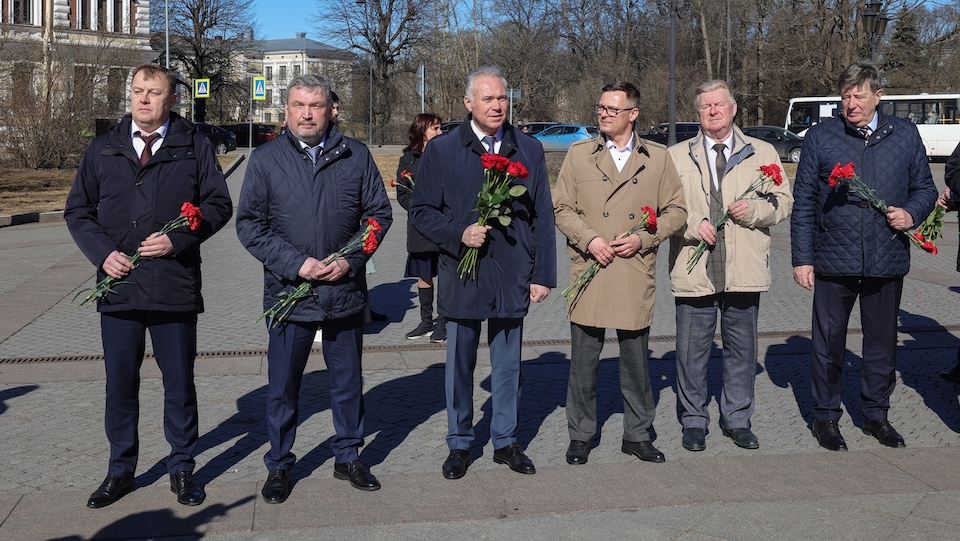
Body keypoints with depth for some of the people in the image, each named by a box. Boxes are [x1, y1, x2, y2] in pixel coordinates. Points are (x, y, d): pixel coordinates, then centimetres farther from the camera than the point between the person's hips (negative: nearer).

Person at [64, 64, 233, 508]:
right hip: (118, 285, 2)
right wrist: (103, 252, -6)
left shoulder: (194, 146, 3)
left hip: (175, 287, -2)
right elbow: (77, 210, 10)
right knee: (120, 384, 11)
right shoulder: (104, 149, 9)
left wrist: (178, 239, -14)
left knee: (179, 384, 8)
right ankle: (120, 471, 27)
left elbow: (218, 204, 0)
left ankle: (182, 469, 23)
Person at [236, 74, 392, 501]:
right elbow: (249, 225, -3)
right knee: (282, 386, 9)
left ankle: (348, 457, 31)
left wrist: (350, 260, -9)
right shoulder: (266, 159, 0)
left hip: (345, 292, 1)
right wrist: (296, 263, -14)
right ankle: (279, 466, 25)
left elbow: (379, 214, 6)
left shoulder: (356, 156, 3)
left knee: (348, 381, 13)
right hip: (288, 291, -1)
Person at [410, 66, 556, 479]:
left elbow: (542, 217, 6)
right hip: (462, 277, -1)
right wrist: (459, 234, -14)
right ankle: (459, 445, 24)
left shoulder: (529, 151, 5)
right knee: (459, 365, 9)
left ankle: (505, 441, 26)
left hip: (512, 278, 1)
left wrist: (543, 274, 1)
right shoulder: (441, 151, 0)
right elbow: (421, 211, 2)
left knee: (508, 365, 11)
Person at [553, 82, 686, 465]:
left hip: (636, 276, 0)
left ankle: (637, 436, 23)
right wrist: (589, 239, -10)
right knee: (583, 362, 4)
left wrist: (643, 238, -7)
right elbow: (562, 209, 6)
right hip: (589, 275, 0)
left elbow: (675, 210, 8)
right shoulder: (579, 154, 7)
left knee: (636, 361, 9)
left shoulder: (658, 158, 8)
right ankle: (580, 437, 18)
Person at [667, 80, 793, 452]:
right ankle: (694, 421, 19)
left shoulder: (762, 153, 9)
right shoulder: (676, 156, 7)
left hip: (745, 272, 1)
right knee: (691, 351, 4)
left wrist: (753, 210, -11)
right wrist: (692, 224, -13)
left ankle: (737, 419, 24)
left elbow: (783, 202, 8)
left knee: (742, 349, 10)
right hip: (693, 272, -1)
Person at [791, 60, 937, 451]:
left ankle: (876, 413, 29)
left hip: (887, 261, 2)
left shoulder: (905, 135, 6)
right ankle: (826, 416, 22)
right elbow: (803, 202, 1)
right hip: (833, 260, -2)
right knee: (828, 342, 7)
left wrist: (911, 213, -8)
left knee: (882, 343, 12)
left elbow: (925, 188, 14)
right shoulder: (820, 137, 1)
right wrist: (802, 257, -3)